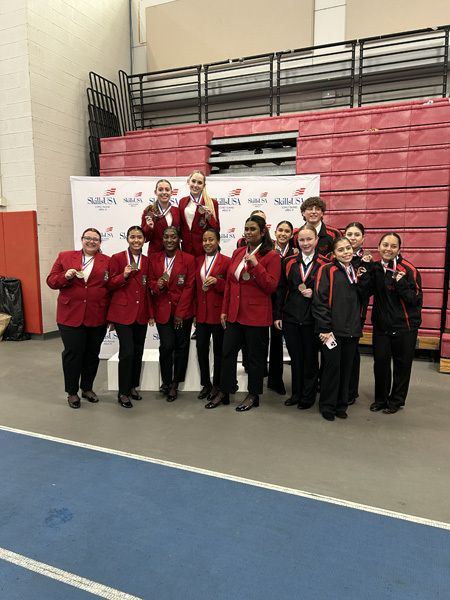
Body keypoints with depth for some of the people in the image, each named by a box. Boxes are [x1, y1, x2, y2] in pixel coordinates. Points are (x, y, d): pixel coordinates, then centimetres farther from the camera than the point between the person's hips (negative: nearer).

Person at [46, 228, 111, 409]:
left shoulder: (107, 262, 6)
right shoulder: (65, 257, 7)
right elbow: (51, 281, 6)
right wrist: (66, 277, -16)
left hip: (97, 318, 1)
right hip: (71, 316, -1)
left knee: (92, 354, 12)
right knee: (72, 353, 4)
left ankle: (87, 388, 31)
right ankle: (72, 392, 22)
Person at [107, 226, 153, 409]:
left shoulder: (147, 261, 9)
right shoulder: (117, 258, -3)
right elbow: (110, 285, -2)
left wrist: (151, 314, 10)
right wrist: (124, 275, -21)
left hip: (141, 314, 5)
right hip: (122, 313, -5)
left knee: (138, 352, 11)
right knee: (127, 352, -9)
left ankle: (132, 386, 28)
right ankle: (123, 393, 6)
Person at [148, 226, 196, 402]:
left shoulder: (188, 259, -3)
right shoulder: (155, 259, 6)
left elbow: (189, 287, -5)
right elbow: (150, 281, 12)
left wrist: (180, 313, -9)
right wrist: (157, 285, -14)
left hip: (183, 311, -1)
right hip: (162, 310, 1)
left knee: (181, 346, 4)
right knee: (166, 346, -8)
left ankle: (174, 384, 18)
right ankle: (166, 381, 13)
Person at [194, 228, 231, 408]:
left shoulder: (226, 261, -4)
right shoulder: (198, 261, 11)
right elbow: (195, 287, 15)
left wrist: (217, 281, -21)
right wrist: (194, 312, 10)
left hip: (218, 313, -4)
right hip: (201, 313, 5)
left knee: (218, 351, 5)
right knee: (201, 349, 7)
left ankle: (216, 388, 18)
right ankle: (206, 384, 24)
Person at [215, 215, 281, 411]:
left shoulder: (271, 256, -7)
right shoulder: (237, 253, 10)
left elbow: (271, 286, -14)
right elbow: (229, 283, 13)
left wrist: (256, 265, -22)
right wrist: (225, 310, 11)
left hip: (256, 314, -6)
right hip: (234, 313, 6)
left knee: (255, 355, 7)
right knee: (227, 352, 10)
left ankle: (253, 396, 23)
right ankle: (224, 392, 25)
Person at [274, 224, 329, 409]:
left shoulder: (324, 264, -2)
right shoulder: (289, 262, 7)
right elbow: (281, 290, 8)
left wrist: (314, 293, -15)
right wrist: (277, 315, 4)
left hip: (312, 319, -2)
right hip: (290, 318, 3)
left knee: (310, 357, 7)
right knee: (295, 357, 12)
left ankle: (308, 396, 23)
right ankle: (296, 393, 27)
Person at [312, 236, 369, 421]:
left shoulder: (356, 272, 15)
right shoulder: (327, 270, -3)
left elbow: (363, 298, 13)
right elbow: (320, 300, -10)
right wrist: (325, 328, -15)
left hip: (352, 329, 5)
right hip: (332, 329, -5)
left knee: (347, 368, 12)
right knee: (332, 367, 0)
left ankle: (341, 405, 27)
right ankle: (327, 406, 17)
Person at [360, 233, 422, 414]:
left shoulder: (408, 270, -13)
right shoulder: (375, 268, 3)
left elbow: (416, 300, -15)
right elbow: (369, 292, -2)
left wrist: (401, 283, -28)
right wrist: (366, 273, -14)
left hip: (404, 326, -4)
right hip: (381, 325, 4)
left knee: (402, 363, 10)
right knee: (380, 361, 8)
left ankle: (397, 400, 29)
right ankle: (381, 398, 28)